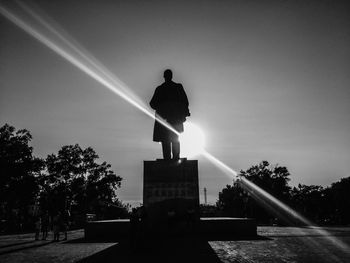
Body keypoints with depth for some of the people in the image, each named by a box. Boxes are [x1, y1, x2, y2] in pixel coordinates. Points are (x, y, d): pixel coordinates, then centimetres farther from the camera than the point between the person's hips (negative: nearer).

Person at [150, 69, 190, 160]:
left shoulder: (159, 89, -4)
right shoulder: (179, 87, -1)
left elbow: (153, 104, -1)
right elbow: (185, 101, 0)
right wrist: (184, 113, 9)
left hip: (163, 118, -2)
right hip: (176, 118, 2)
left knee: (165, 140, 3)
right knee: (175, 139, 12)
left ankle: (167, 158, -1)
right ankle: (176, 158, 8)